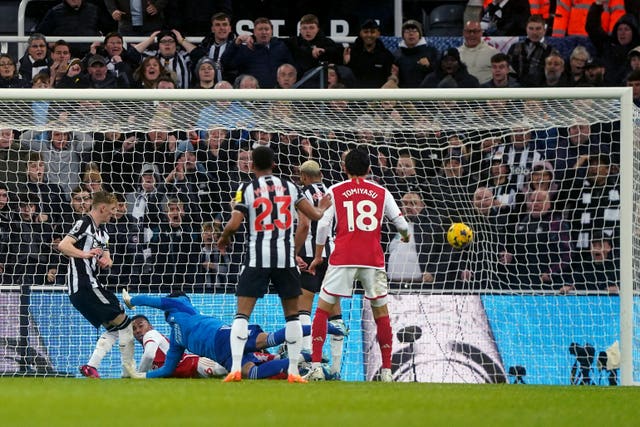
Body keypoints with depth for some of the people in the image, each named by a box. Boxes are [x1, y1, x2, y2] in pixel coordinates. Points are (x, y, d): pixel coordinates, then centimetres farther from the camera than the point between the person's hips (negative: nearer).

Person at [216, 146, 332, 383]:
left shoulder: (246, 189, -1)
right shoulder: (289, 187, 6)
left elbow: (234, 224, -10)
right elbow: (314, 215, 5)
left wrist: (224, 238, 12)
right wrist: (323, 208, 29)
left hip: (257, 257, -2)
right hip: (286, 257, 2)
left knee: (242, 314, -1)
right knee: (292, 314, 12)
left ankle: (236, 368, -14)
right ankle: (293, 370, 9)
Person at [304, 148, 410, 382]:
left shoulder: (334, 191, 6)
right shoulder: (382, 193, 10)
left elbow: (323, 225, -1)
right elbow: (401, 223, 11)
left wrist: (318, 257, 10)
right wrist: (405, 236, 34)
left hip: (343, 258, -1)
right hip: (373, 261, 1)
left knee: (322, 310, 7)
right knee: (381, 313, 12)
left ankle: (316, 367, -4)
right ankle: (387, 371, 9)